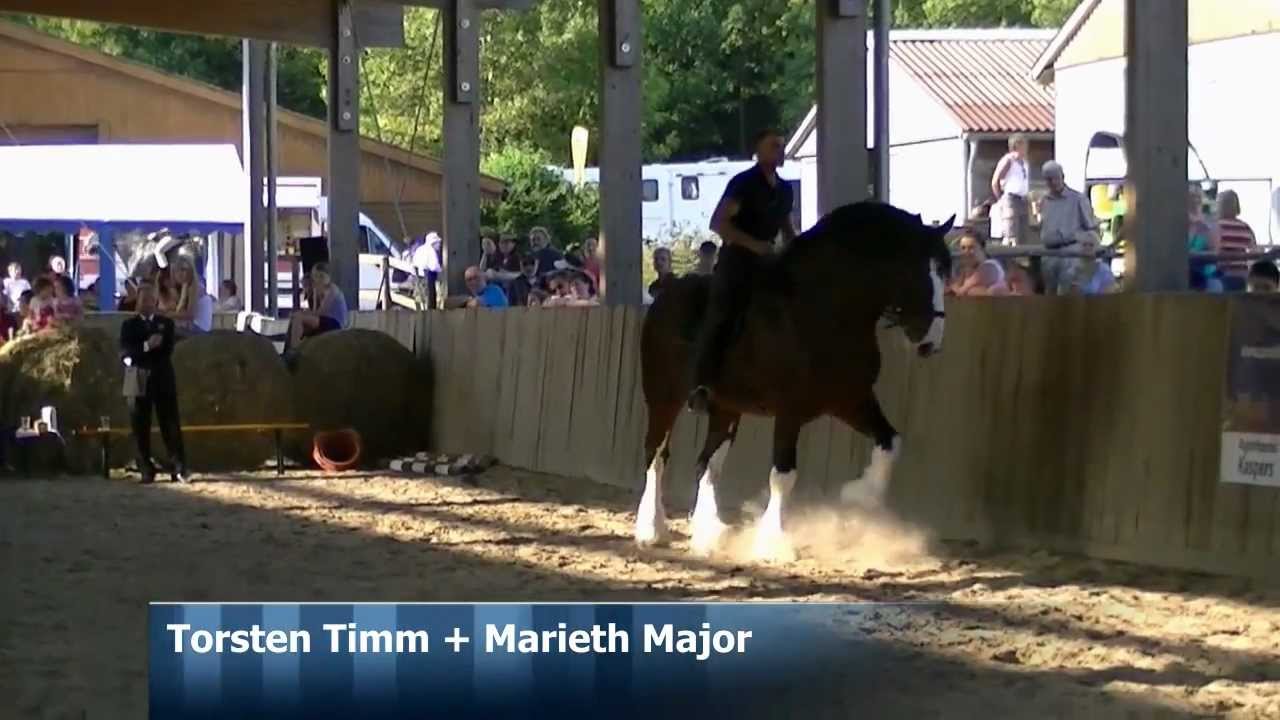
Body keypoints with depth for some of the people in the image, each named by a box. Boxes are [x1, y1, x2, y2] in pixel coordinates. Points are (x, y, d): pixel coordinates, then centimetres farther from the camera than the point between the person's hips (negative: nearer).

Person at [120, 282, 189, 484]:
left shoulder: (166, 323, 12)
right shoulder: (129, 325, 9)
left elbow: (168, 349, -4)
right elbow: (125, 352, -7)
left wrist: (138, 355, -11)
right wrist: (146, 347, -22)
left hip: (163, 379, 0)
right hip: (138, 382, 0)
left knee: (171, 426, -3)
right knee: (140, 429, -1)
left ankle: (180, 470, -4)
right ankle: (146, 471, 4)